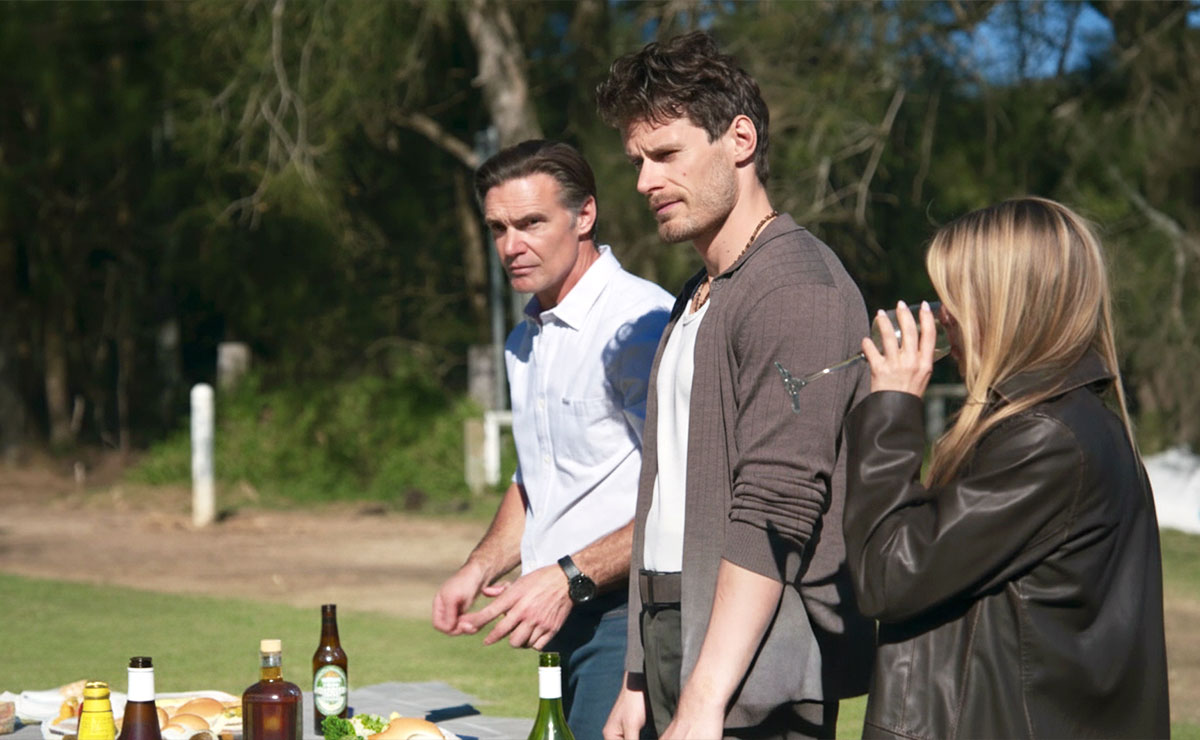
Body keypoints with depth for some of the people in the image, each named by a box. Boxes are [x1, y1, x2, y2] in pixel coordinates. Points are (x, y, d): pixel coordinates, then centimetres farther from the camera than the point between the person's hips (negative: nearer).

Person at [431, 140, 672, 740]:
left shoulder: (642, 324, -13)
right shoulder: (526, 342, 18)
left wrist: (570, 578, -21)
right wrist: (480, 569, 15)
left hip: (626, 614, -8)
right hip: (564, 621, 8)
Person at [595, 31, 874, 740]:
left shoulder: (798, 287, -11)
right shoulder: (695, 301, 19)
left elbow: (776, 514, -19)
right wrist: (640, 683, 19)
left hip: (755, 680, -8)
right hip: (678, 653, 8)